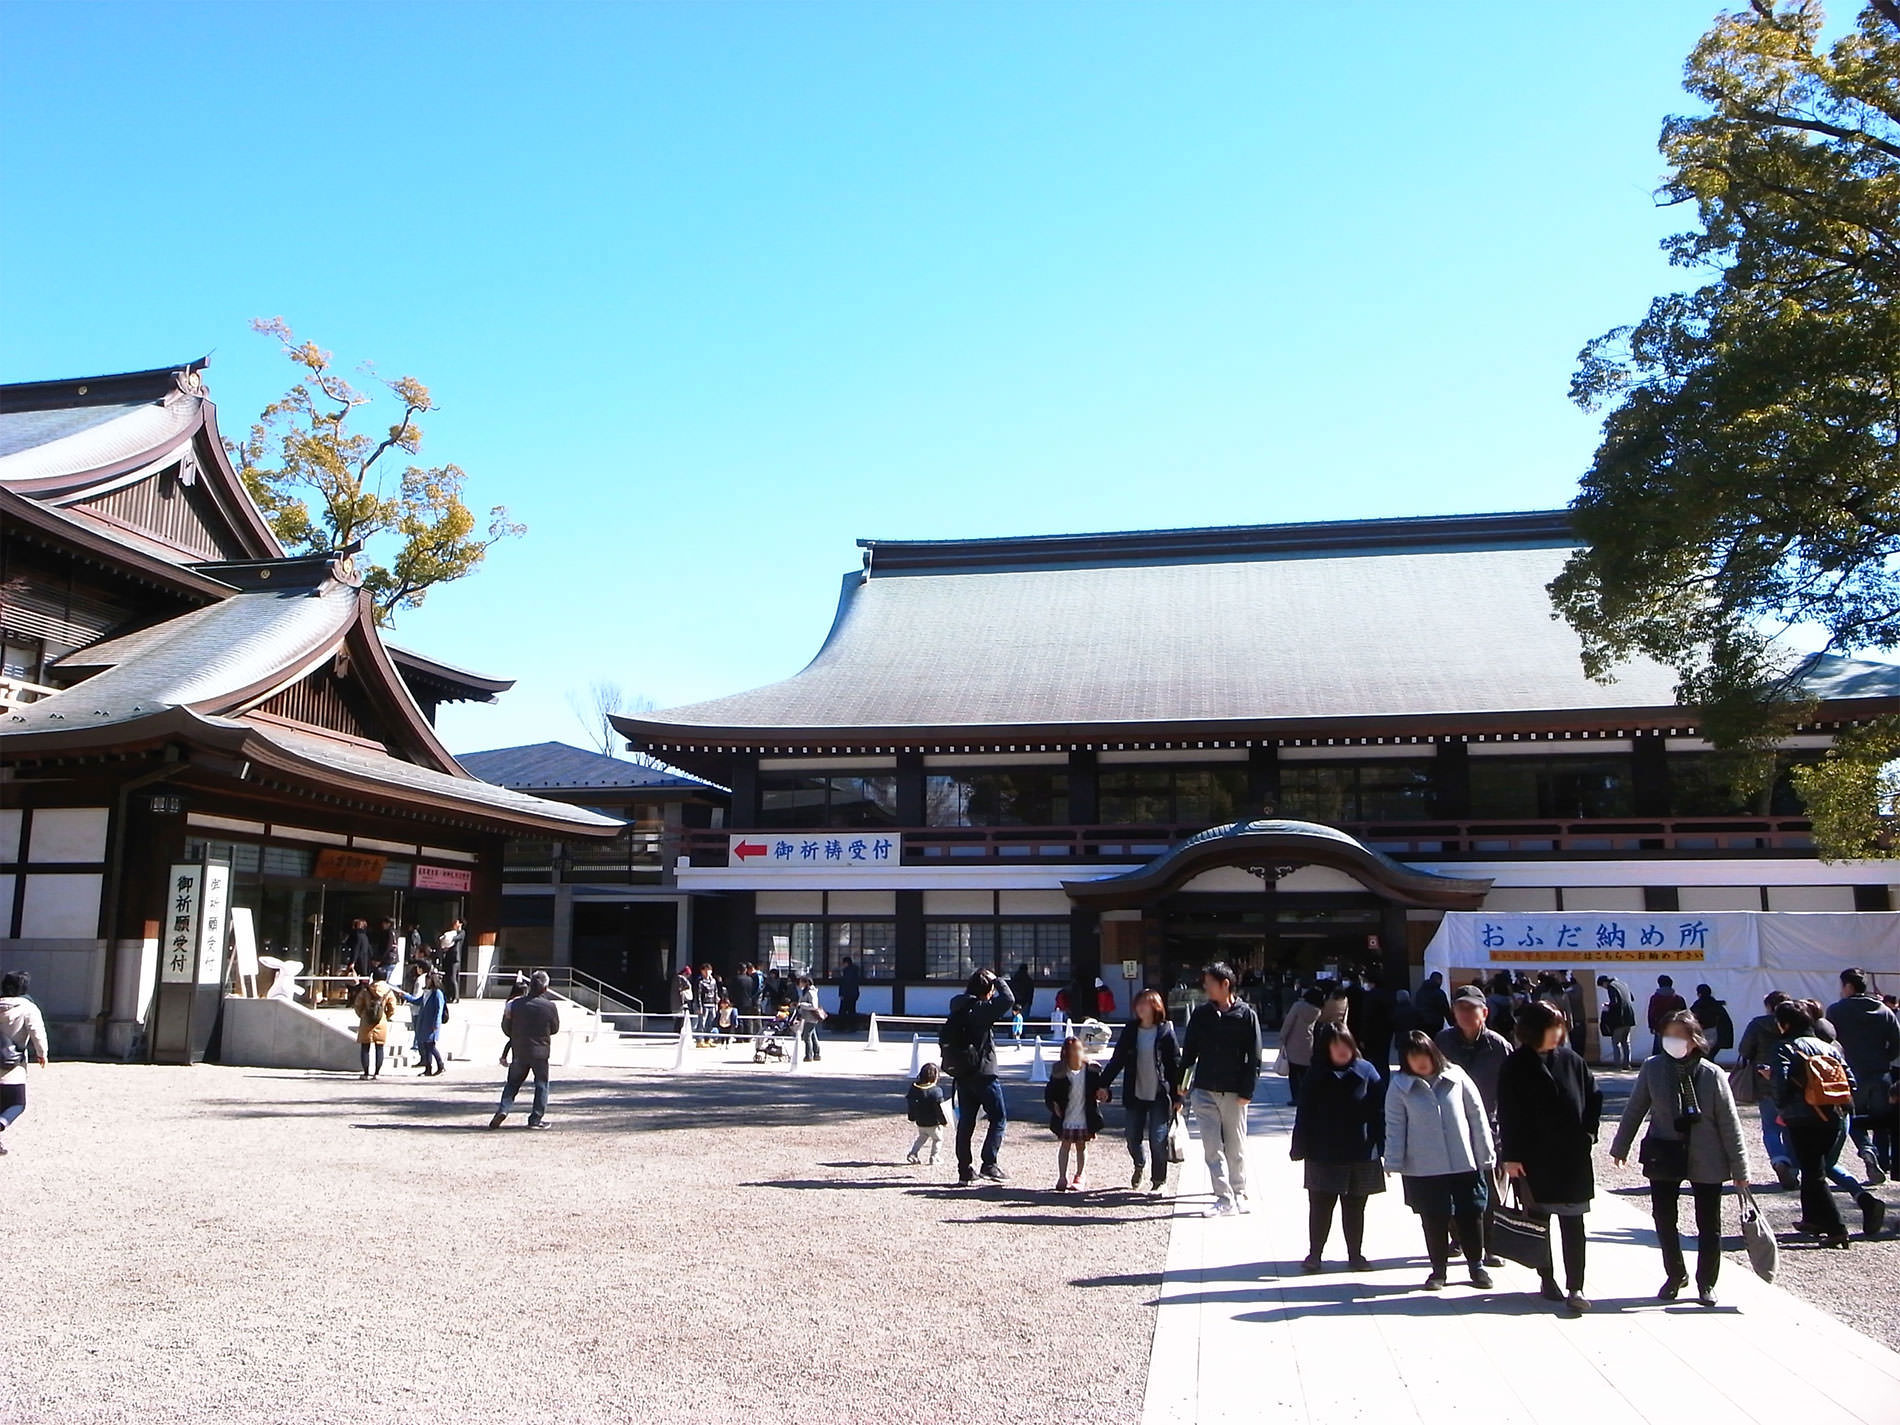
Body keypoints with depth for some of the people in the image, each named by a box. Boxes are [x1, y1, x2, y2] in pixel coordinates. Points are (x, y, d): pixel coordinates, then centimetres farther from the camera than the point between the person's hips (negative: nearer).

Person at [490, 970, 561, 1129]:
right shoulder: (550, 1006, -9)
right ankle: (536, 1119, 8)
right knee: (541, 1084, 10)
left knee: (512, 1083, 15)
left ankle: (504, 1108, -5)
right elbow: (555, 1029, 3)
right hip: (541, 1052, -2)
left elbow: (506, 1028, 4)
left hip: (519, 1051, 2)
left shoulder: (515, 1004, -4)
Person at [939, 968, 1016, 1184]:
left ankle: (964, 1171, 12)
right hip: (983, 1073, -7)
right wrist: (997, 980, -7)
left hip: (961, 1074, 7)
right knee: (998, 1117, 3)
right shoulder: (981, 1009, -14)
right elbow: (1008, 999, -20)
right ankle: (989, 1164, -5)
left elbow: (943, 1037, 16)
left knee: (966, 1121, 10)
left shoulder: (957, 1010, 9)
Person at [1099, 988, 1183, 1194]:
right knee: (1133, 1138, 8)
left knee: (1158, 1140, -4)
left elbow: (1175, 1063, -3)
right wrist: (1104, 1083, 5)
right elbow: (1117, 1059, 9)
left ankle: (1159, 1181, 14)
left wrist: (1177, 1096, -4)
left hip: (1159, 1095, -3)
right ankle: (1140, 1165, 39)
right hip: (1134, 1094, 3)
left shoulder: (1165, 1031, -4)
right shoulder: (1130, 1030, 4)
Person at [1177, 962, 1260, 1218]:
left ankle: (1239, 1194, 24)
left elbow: (1253, 1057, -5)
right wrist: (1182, 1080, 8)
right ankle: (1225, 1199, -1)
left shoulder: (1246, 1015, -5)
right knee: (1212, 1148, -3)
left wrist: (1247, 1092, -9)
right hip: (1204, 1090, 3)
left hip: (1234, 1093, -2)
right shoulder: (1201, 1013, 5)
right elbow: (1189, 1050, 11)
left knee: (1236, 1148, 9)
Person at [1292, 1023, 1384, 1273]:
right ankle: (1314, 1254, 16)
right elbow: (1304, 1114, 1)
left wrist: (1383, 1148, -7)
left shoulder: (1366, 1072, -2)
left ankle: (1356, 1255, 24)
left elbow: (1380, 1112, -2)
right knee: (1320, 1206, 5)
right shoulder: (1316, 1076, -1)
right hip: (1323, 1155, 0)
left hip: (1360, 1155, 0)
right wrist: (1300, 1149, -2)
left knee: (1355, 1207, 11)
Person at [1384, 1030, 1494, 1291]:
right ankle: (1439, 1268, 23)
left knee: (1469, 1216, 8)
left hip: (1464, 1165, 1)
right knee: (1433, 1221, 7)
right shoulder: (1399, 1087, -4)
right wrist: (1394, 1163, -5)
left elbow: (1477, 1116, 4)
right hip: (1422, 1169, -1)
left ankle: (1476, 1265, 28)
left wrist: (1486, 1155, 5)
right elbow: (1394, 1127, -1)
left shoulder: (1457, 1079, -2)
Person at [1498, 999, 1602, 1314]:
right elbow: (1507, 1114, -5)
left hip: (1572, 1156, 2)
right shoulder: (1516, 1067, -5)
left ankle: (1575, 1288, 1)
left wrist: (1589, 1132, 2)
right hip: (1534, 1157, -1)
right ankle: (1548, 1280, 22)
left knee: (1573, 1223, 0)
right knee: (1539, 1222, 9)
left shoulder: (1571, 1060, 3)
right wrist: (1511, 1155, -9)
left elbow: (1594, 1095, 13)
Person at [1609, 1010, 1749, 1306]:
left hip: (1706, 1162, -1)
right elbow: (1634, 1110, 4)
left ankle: (1706, 1282, 30)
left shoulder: (1712, 1075, -11)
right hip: (1664, 1157, 1)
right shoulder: (1653, 1068, -8)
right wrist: (1620, 1147, 10)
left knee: (1709, 1225, 9)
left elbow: (1730, 1125, -5)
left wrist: (1740, 1170, -3)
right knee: (1664, 1219, 9)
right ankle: (1675, 1275, 31)